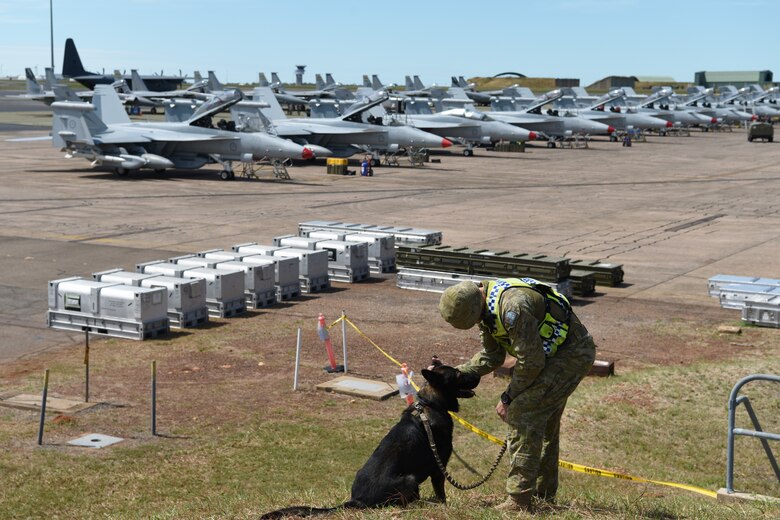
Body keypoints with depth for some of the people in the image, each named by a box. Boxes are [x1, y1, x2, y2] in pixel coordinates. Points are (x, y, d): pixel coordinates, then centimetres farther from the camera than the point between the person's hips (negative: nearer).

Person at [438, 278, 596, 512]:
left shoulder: (513, 306, -31)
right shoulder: (486, 308, 1)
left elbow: (531, 362, -24)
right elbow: (490, 357, 10)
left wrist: (508, 398, -12)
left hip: (572, 355, -10)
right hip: (555, 353, 10)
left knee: (523, 413, -14)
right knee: (544, 421, 17)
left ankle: (519, 500, -10)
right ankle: (543, 493, 31)